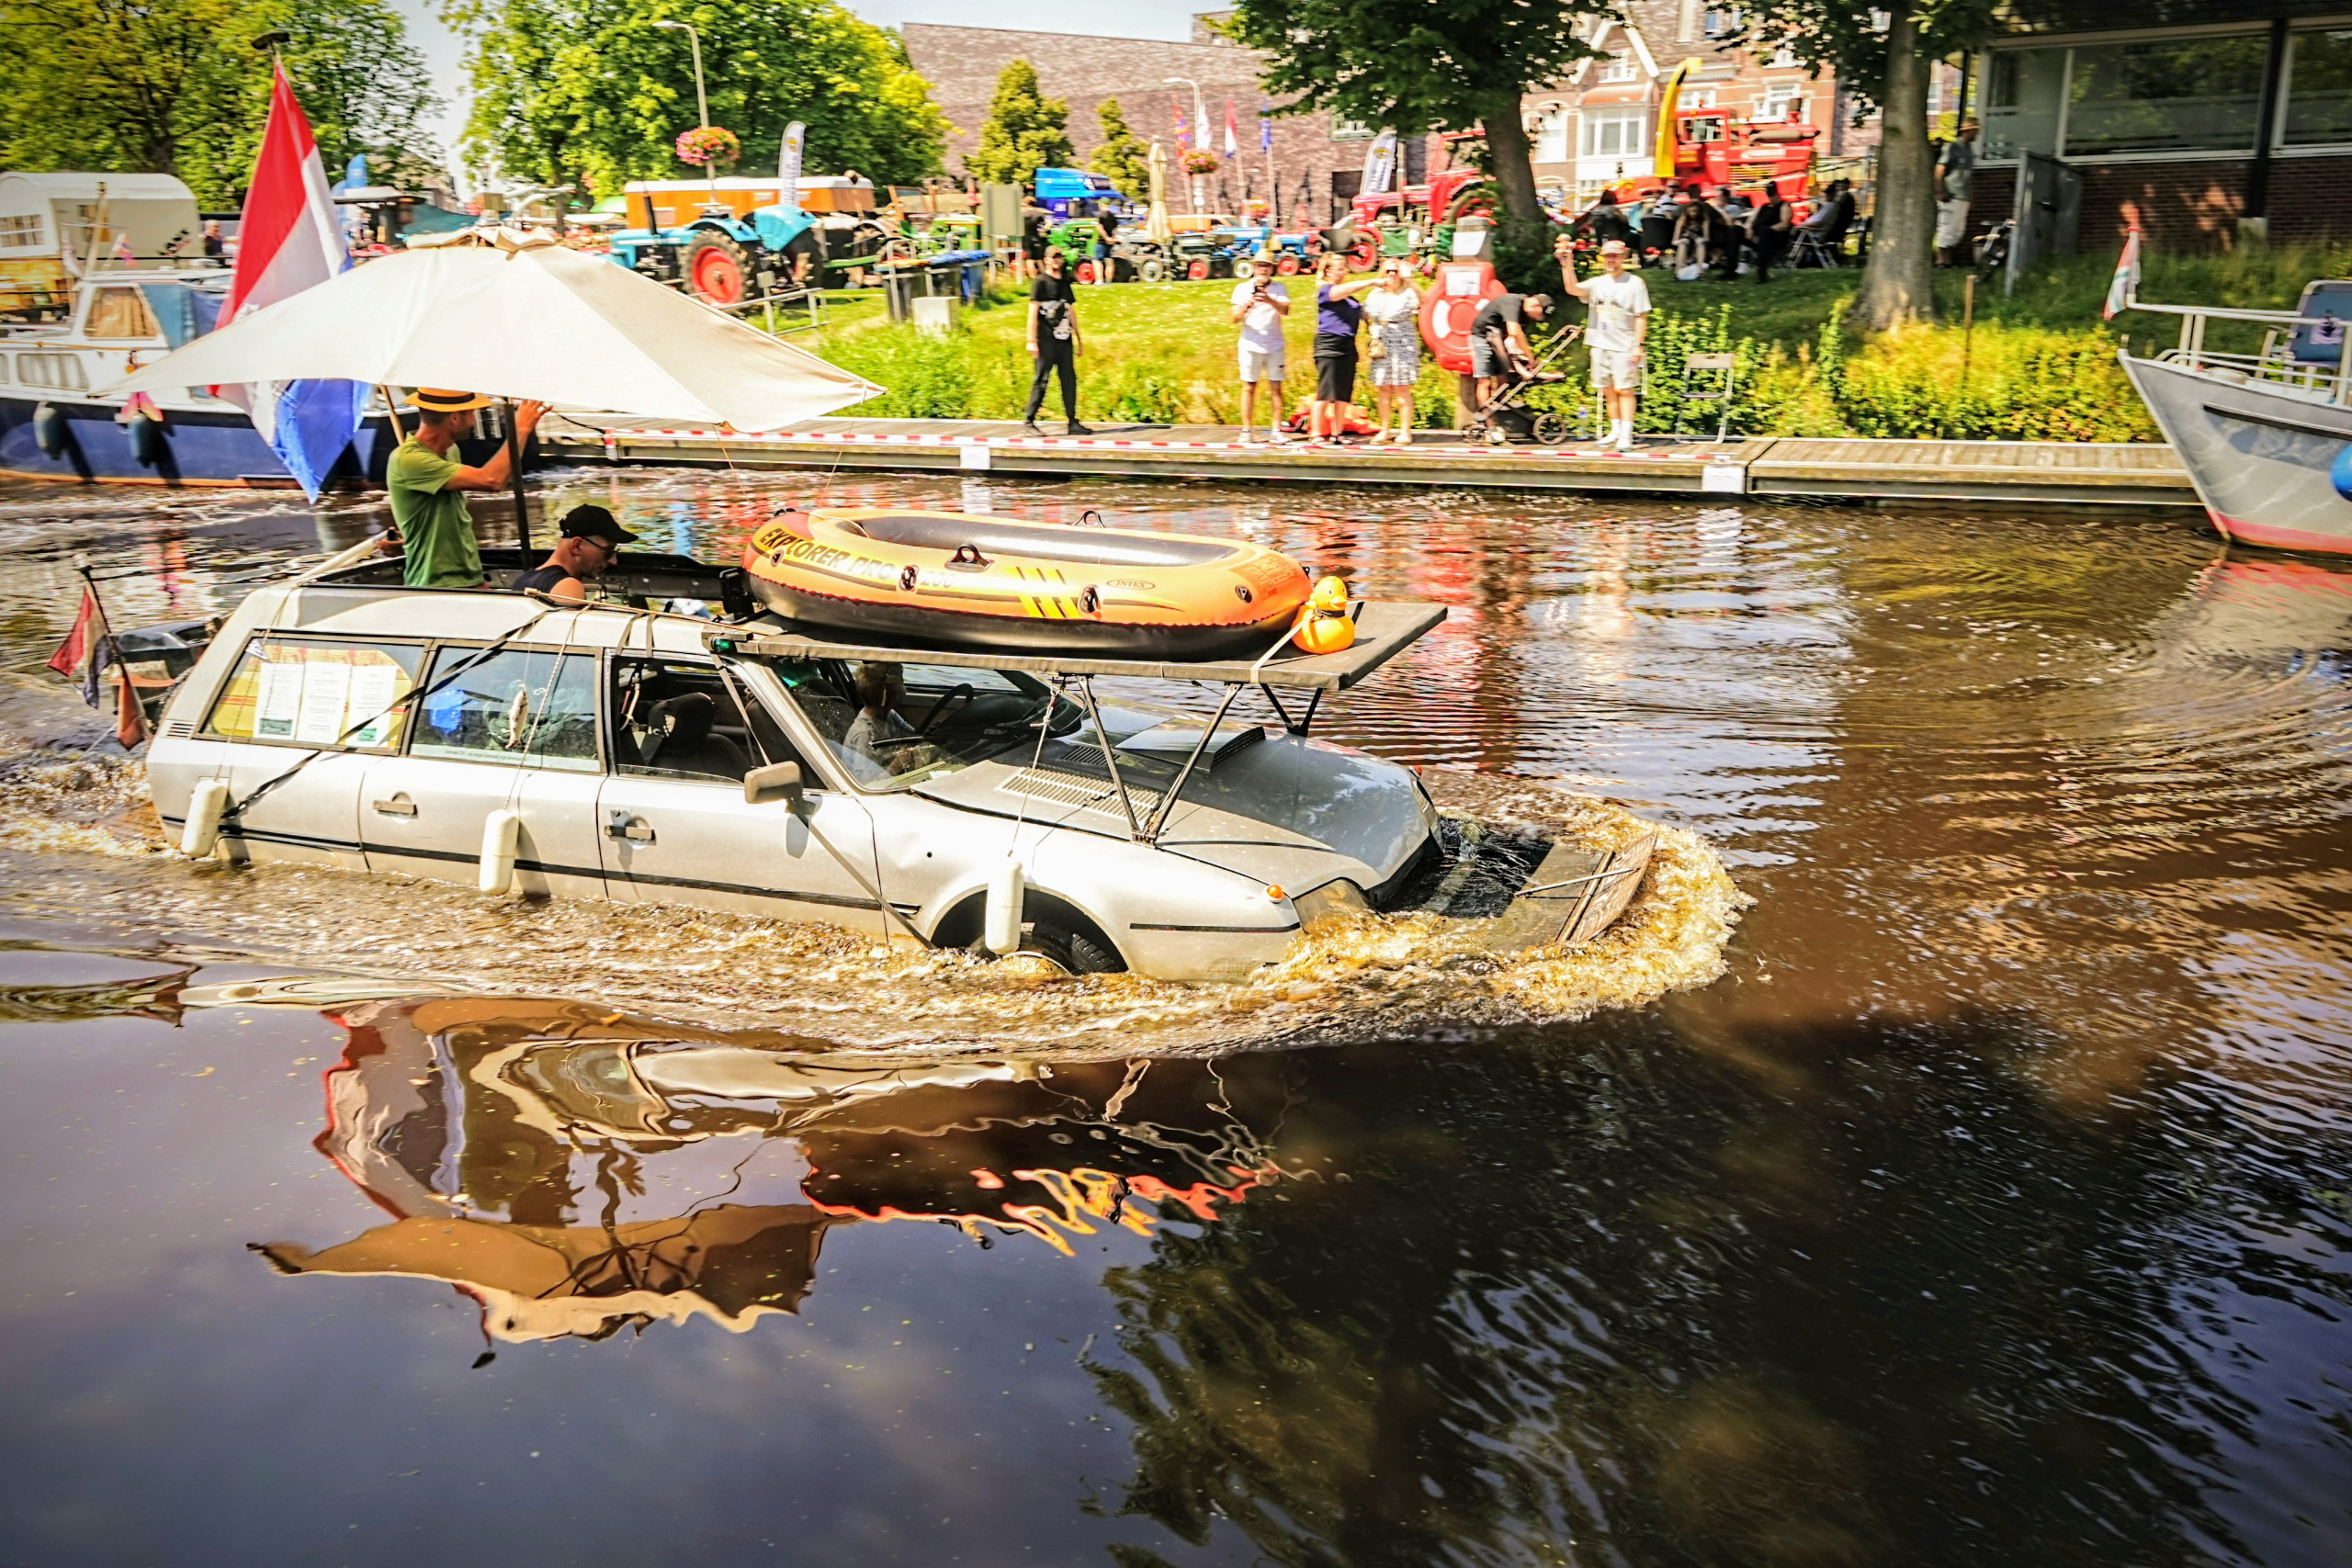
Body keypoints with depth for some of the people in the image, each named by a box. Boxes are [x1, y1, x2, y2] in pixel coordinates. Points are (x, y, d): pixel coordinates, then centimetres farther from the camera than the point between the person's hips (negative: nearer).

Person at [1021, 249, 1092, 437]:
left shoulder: (1065, 283, 17)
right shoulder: (1041, 282, -2)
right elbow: (1033, 311, -7)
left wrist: (1078, 338, 21)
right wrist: (1031, 340, -14)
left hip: (1064, 339, 6)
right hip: (1046, 340, -6)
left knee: (1069, 379, 4)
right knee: (1042, 379, -6)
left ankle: (1073, 423, 7)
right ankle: (1028, 420, 0)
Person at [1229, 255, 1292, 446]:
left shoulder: (1279, 288, 6)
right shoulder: (1242, 288, 5)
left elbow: (1285, 310, -10)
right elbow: (1235, 317, -2)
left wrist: (1270, 301, -28)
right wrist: (1246, 306, -22)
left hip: (1274, 346, 1)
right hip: (1251, 345, -1)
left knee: (1275, 388, 0)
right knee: (1249, 387, 0)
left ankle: (1276, 430, 0)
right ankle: (1246, 430, 2)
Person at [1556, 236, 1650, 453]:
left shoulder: (1634, 283, -1)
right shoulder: (1596, 283, 10)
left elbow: (1641, 317, -3)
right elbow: (1572, 289, -8)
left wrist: (1638, 345, -11)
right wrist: (1567, 265, -20)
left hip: (1624, 347, -5)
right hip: (1600, 345, 5)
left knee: (1625, 390, -7)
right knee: (1608, 390, 10)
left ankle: (1626, 435, -8)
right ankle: (1615, 430, 21)